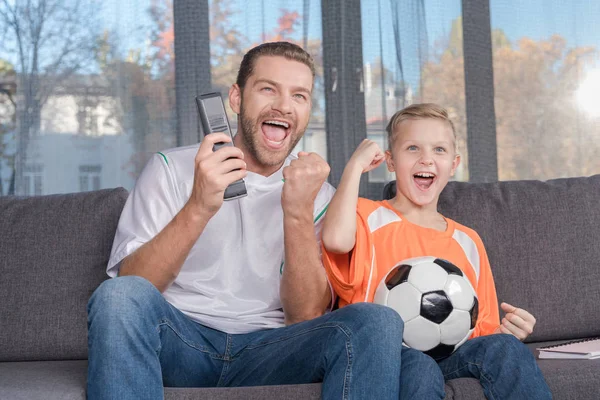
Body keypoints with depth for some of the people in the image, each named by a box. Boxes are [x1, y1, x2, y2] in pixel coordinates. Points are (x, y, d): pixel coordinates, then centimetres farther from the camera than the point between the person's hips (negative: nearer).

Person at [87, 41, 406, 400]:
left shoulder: (319, 194, 9)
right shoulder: (171, 169, 4)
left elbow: (307, 317, -3)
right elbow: (129, 288, -9)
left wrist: (299, 213, -17)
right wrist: (198, 208, -25)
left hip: (268, 353, 1)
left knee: (376, 321, -26)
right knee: (118, 296, -32)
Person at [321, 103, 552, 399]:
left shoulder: (468, 242, 20)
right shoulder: (368, 217, 5)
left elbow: (480, 328, 21)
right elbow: (337, 239, -22)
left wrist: (506, 330, -4)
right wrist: (356, 164, -8)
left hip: (449, 356, 4)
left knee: (505, 347, -27)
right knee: (419, 367, -38)